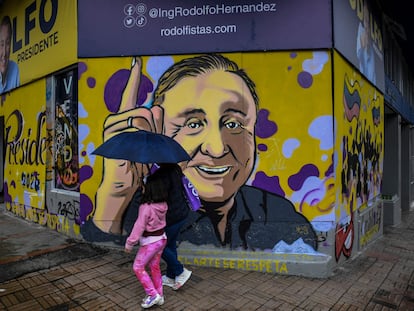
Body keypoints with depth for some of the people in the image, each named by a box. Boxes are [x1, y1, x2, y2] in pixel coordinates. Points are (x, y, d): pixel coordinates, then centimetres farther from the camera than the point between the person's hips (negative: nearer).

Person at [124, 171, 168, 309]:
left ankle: (153, 295, 11)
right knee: (155, 267, 19)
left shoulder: (146, 207, -27)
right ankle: (159, 295, 30)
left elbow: (139, 226, -22)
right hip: (161, 238, 7)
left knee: (138, 267, 10)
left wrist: (130, 243, -10)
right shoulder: (163, 204, -7)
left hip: (150, 241, -7)